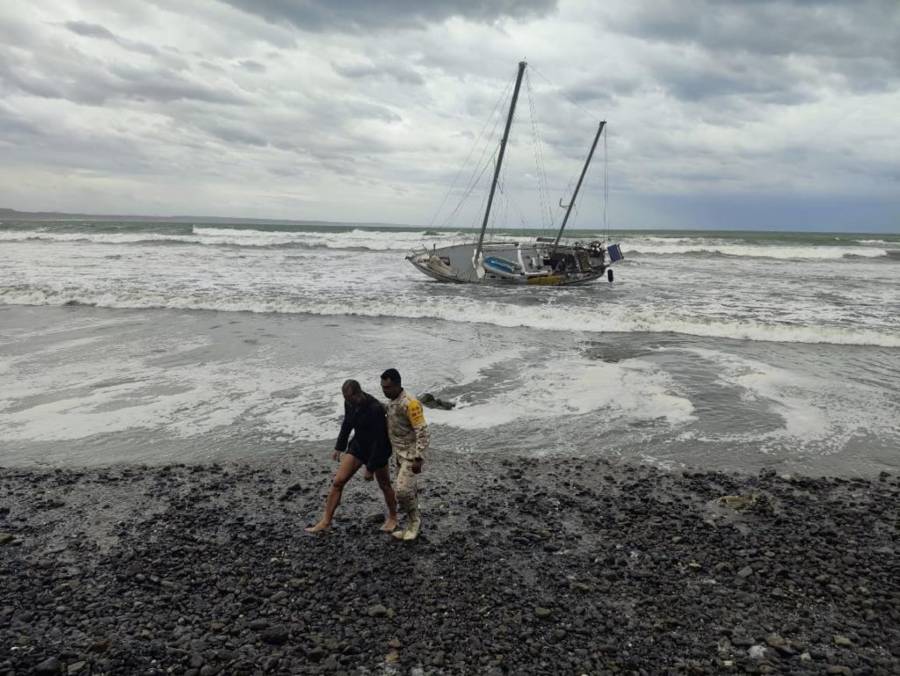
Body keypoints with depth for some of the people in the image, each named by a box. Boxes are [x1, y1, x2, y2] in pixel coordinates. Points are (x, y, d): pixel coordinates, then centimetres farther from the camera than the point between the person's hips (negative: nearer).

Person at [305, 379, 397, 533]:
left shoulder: (375, 409, -30)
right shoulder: (350, 403, -10)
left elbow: (379, 440, -26)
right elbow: (347, 424, 10)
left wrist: (370, 468, -22)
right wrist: (339, 447, 14)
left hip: (377, 449, -6)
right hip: (358, 445, 6)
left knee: (384, 485, 11)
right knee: (338, 481, 0)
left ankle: (392, 518, 35)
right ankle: (325, 521, 8)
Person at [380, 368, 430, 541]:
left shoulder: (410, 403, -24)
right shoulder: (392, 403, 7)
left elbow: (422, 432, -24)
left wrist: (418, 459, -25)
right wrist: (396, 455, 21)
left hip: (412, 456, -9)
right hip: (400, 455, 9)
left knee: (402, 490, -13)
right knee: (408, 491, 12)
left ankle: (414, 520, 9)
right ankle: (413, 526, 22)